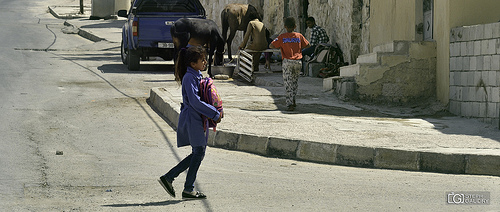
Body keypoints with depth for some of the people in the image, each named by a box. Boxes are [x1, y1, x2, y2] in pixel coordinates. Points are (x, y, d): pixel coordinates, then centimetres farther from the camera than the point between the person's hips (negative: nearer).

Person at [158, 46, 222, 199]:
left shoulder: (197, 76, 13)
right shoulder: (189, 78, -16)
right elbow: (195, 102, -22)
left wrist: (217, 111, 10)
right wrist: (214, 114, -18)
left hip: (197, 119, 10)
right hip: (192, 118, -10)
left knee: (198, 153, 12)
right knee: (198, 152, -3)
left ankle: (168, 177, 14)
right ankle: (188, 189, 6)